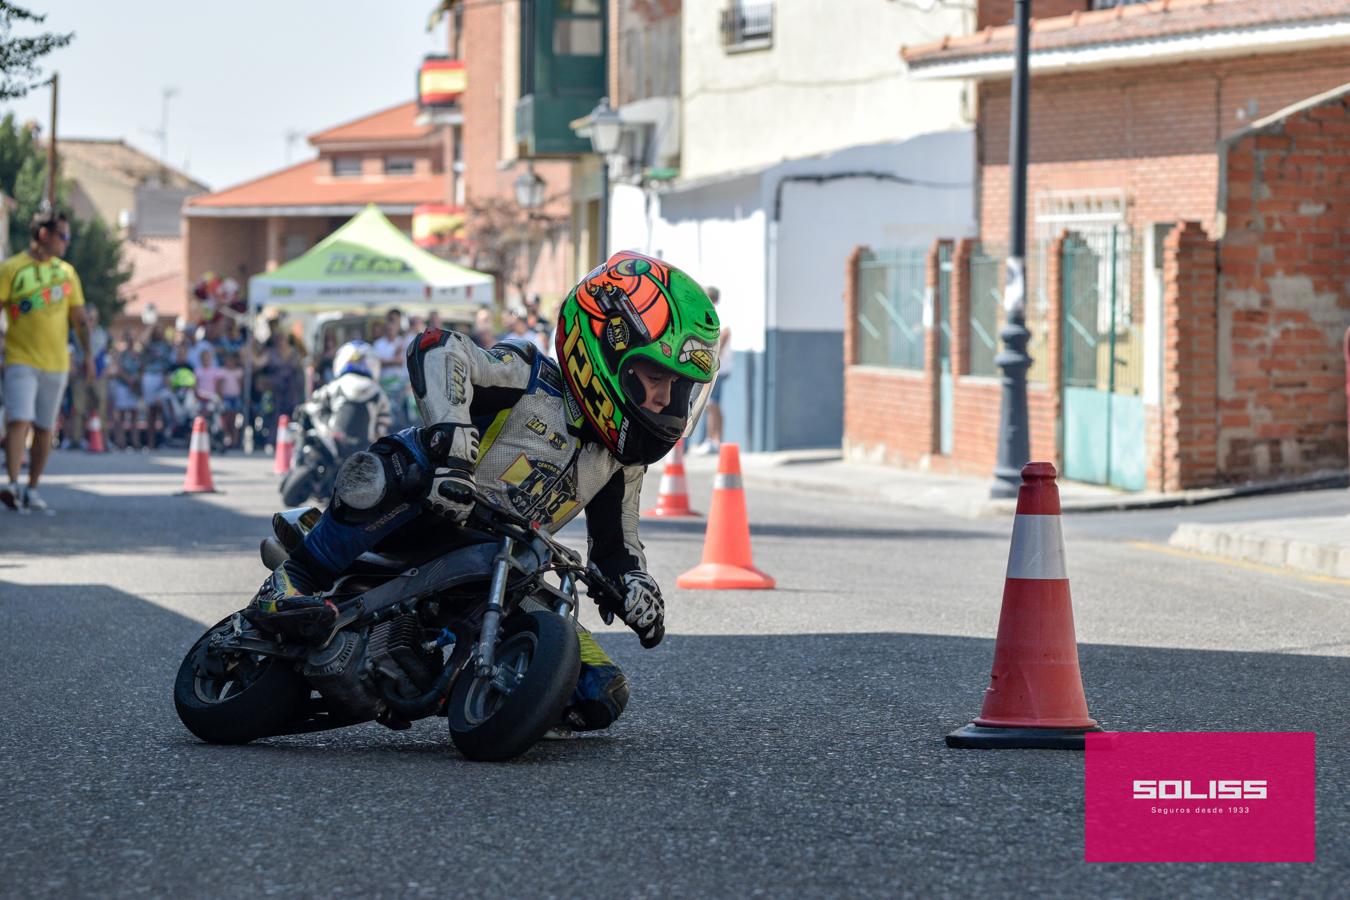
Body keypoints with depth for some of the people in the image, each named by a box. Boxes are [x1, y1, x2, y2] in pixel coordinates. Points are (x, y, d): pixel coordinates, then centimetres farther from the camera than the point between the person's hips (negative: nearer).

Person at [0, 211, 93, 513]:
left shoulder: (66, 272, 12)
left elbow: (79, 318, 17)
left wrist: (88, 354, 12)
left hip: (56, 363, 4)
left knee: (44, 429, 8)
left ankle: (32, 489, 17)